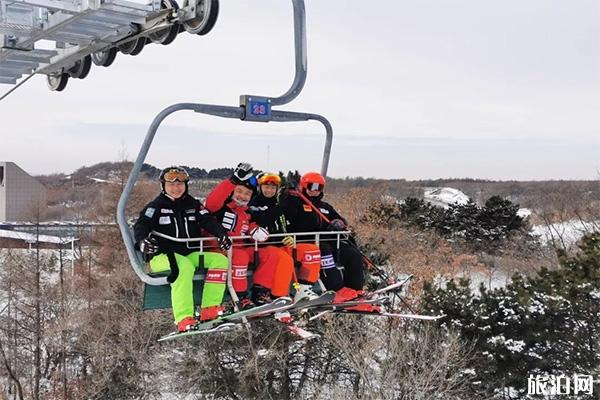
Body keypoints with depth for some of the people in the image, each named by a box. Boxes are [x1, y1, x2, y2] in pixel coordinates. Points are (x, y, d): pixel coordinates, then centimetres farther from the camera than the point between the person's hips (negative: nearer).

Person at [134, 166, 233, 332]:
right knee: (184, 266, -37)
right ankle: (184, 319, -43)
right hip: (162, 256, -5)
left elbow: (208, 220, 3)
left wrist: (221, 233, -18)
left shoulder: (193, 205, 16)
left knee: (220, 259, -17)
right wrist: (142, 241, -33)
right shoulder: (155, 207, 4)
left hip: (189, 254, 5)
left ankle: (209, 309, -23)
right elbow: (141, 225, -10)